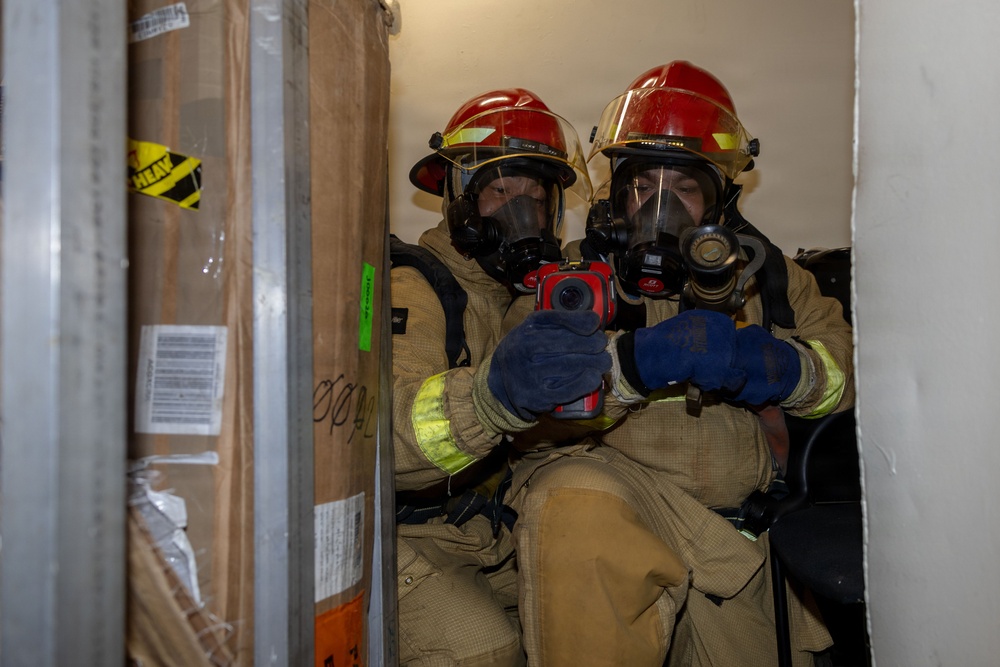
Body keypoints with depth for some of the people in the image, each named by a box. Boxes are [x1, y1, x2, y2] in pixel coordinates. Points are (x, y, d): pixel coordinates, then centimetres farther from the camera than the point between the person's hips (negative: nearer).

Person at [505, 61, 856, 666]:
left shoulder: (761, 273, 14)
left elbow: (846, 359, 8)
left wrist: (782, 368, -15)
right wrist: (635, 360, -30)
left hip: (740, 538, 5)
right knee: (578, 509, -35)